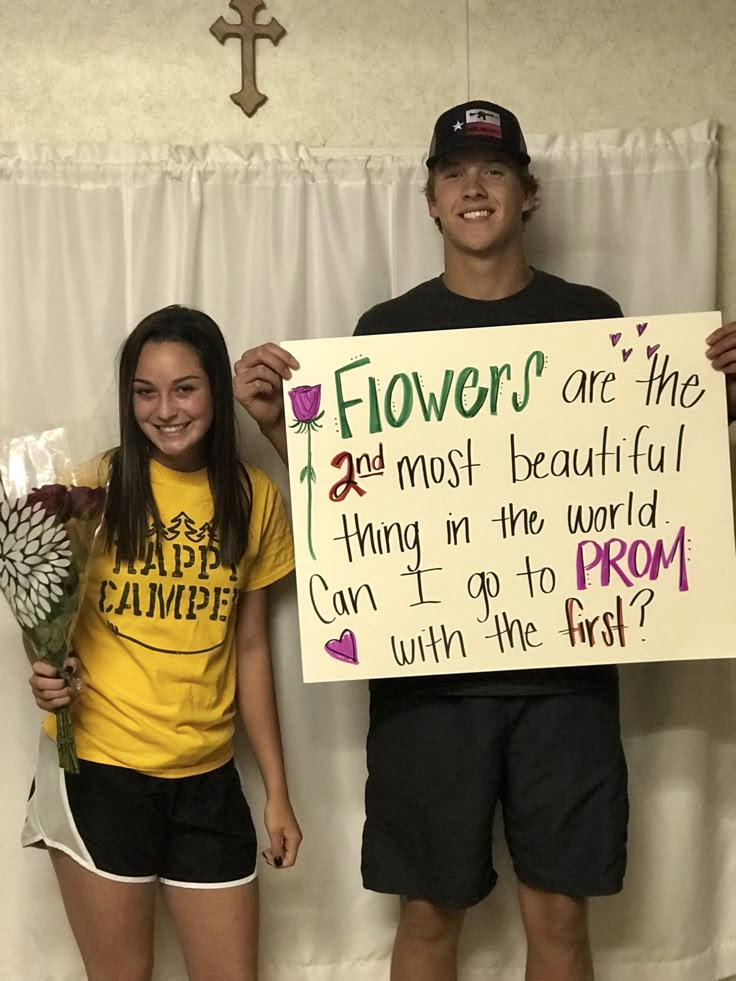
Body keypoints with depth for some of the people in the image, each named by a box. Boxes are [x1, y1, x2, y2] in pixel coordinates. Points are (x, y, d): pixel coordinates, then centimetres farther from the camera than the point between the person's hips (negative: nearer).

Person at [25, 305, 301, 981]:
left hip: (207, 777, 3)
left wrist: (278, 789, 8)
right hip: (97, 768, -2)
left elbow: (250, 646, 6)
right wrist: (46, 671, -18)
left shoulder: (254, 498, 1)